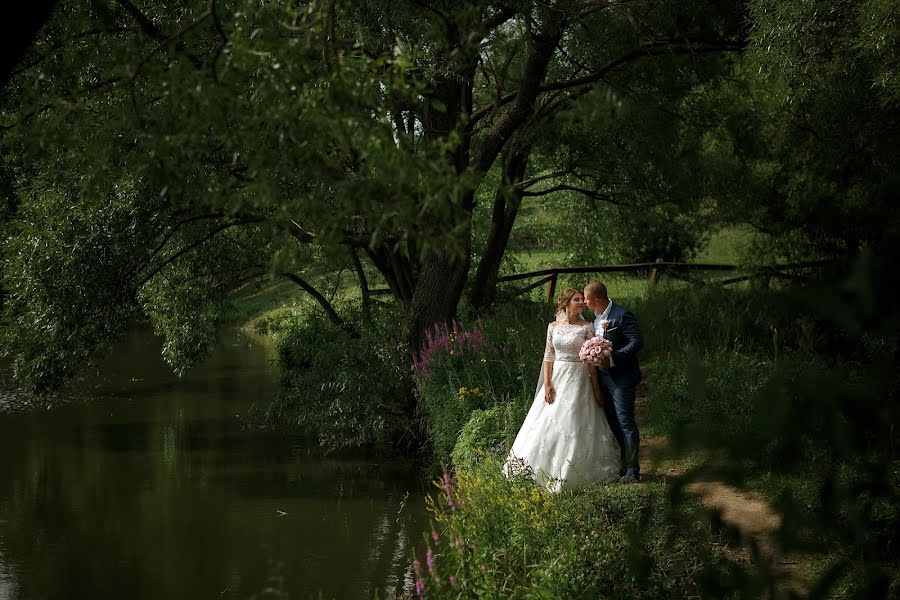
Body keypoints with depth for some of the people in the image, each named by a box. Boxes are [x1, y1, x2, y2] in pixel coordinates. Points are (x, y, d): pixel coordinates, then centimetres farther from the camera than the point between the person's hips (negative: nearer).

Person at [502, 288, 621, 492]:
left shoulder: (587, 327, -2)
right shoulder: (553, 327, 6)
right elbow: (548, 357, 6)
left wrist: (596, 389, -5)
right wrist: (547, 384, -4)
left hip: (578, 379, -3)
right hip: (557, 378, 3)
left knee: (574, 425, -3)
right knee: (550, 423, 3)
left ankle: (569, 474, 5)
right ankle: (552, 470, 13)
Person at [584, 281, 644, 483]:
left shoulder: (622, 316, -16)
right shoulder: (596, 317, 11)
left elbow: (637, 342, -20)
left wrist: (612, 358, -24)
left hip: (621, 378, -9)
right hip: (604, 377, 9)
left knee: (626, 423, -6)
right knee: (612, 424, 13)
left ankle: (632, 470, -3)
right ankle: (618, 466, 21)